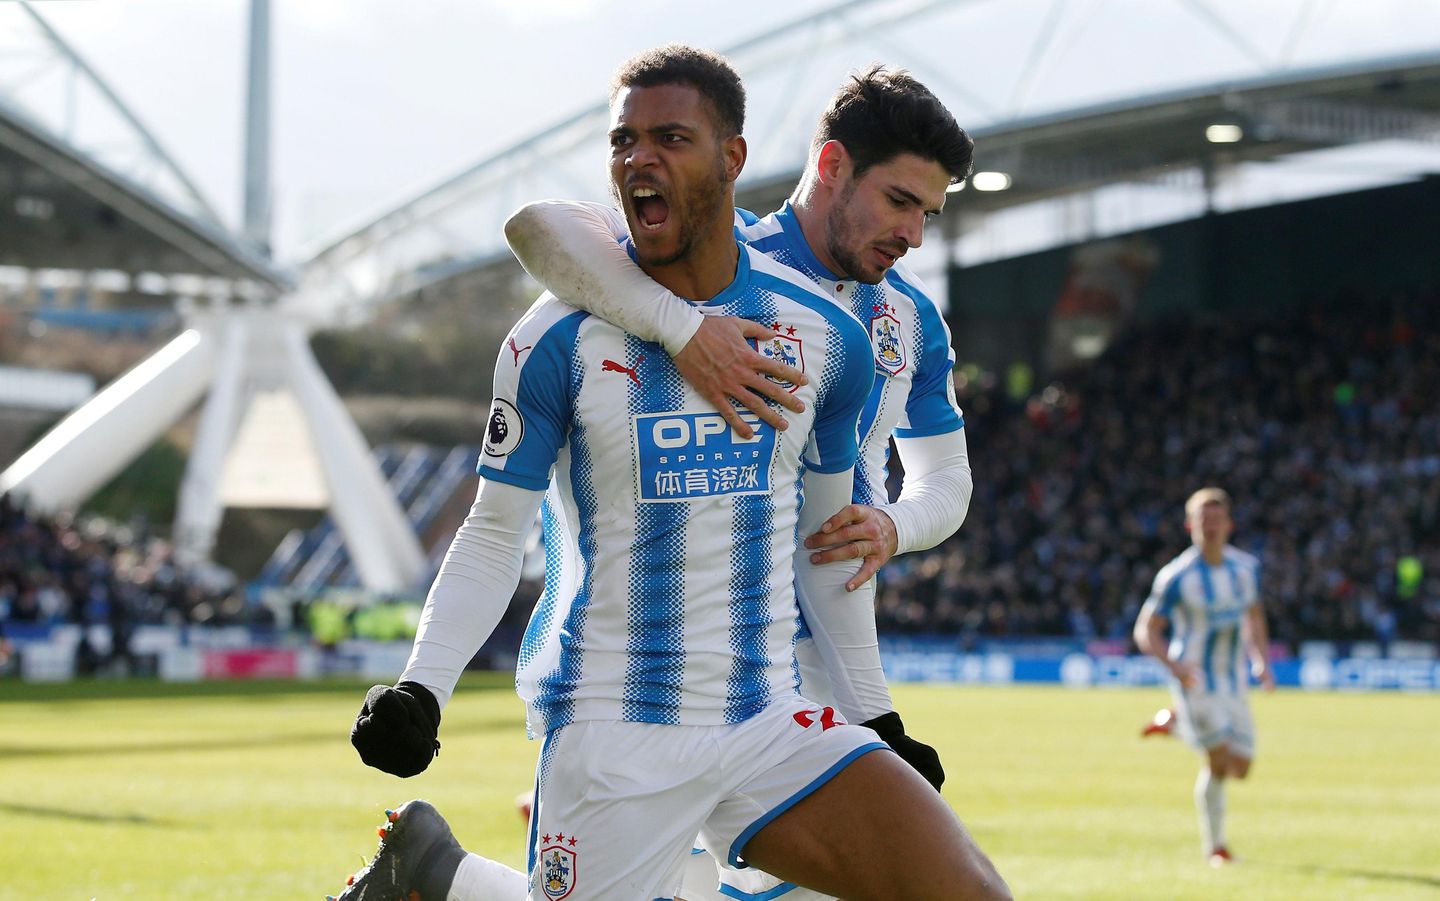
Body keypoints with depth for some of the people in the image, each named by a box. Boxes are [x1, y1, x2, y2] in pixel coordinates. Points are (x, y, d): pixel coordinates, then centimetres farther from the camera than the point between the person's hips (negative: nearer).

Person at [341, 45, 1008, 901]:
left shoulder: (827, 335, 4)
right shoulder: (559, 339, -5)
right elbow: (493, 538, 1)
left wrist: (872, 712, 19)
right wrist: (420, 688, -11)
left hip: (772, 718, 3)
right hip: (611, 727, -3)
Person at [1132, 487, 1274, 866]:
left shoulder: (1246, 567, 2)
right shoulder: (1177, 576, -14)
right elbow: (1145, 630, -11)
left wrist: (1261, 661, 3)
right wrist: (1173, 664, -28)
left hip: (1233, 681, 5)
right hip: (1194, 680, -5)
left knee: (1240, 768, 5)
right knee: (1218, 763, -12)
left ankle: (1176, 722, 29)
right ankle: (1215, 848, 7)